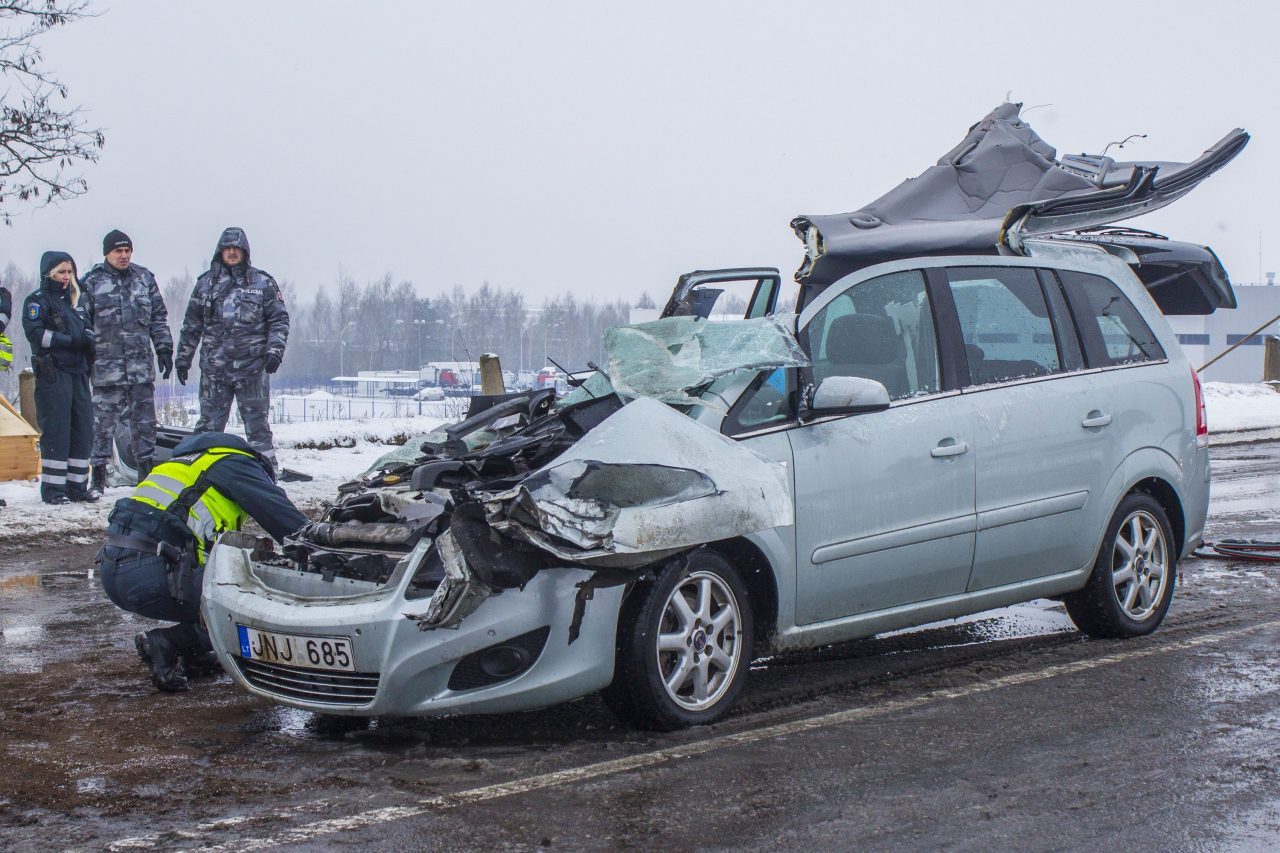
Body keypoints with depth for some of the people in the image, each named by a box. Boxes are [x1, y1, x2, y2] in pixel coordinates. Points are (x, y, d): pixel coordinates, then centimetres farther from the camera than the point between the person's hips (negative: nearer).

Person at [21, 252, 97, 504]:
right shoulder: (37, 300, 0)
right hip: (53, 372, -7)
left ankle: (77, 485, 10)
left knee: (83, 428, 4)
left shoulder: (75, 300, 22)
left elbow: (87, 329, 27)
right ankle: (53, 488, -5)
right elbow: (34, 332, -13)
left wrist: (89, 340, 3)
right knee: (56, 430, -8)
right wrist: (70, 341, -18)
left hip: (78, 372, 7)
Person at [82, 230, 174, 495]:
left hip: (141, 365, 4)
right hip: (106, 365, -3)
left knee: (144, 419, 8)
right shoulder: (92, 282, 0)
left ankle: (147, 470, 16)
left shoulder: (144, 279, 11)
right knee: (103, 420, -3)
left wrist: (164, 349, 10)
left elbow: (158, 317, 16)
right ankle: (98, 476, 3)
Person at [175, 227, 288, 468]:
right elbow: (191, 325, 16)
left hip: (252, 367, -2)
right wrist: (183, 358, 14)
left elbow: (279, 319, 6)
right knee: (208, 425, 3)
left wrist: (275, 350, -7)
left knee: (257, 424, 1)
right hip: (214, 367, 2)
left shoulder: (262, 283, 6)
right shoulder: (206, 283, 11)